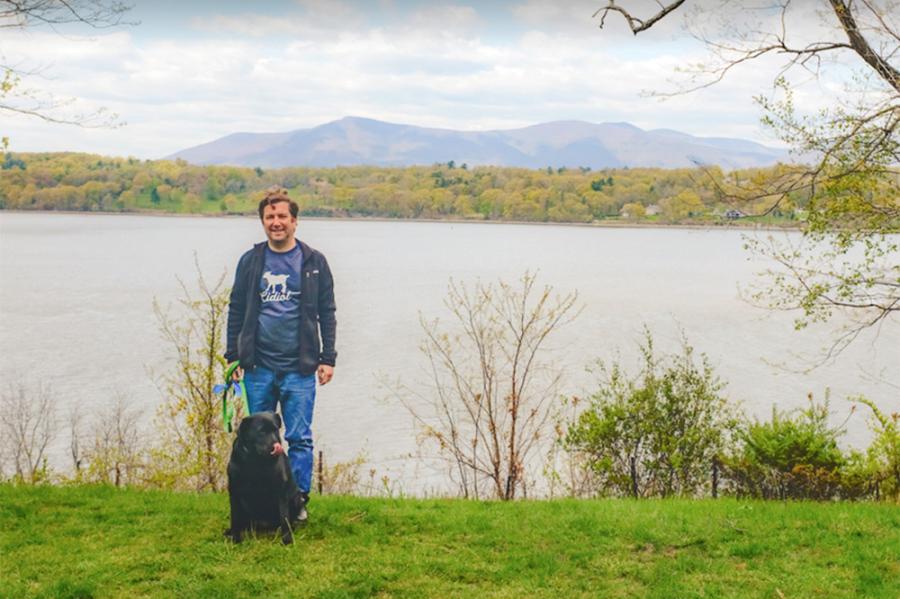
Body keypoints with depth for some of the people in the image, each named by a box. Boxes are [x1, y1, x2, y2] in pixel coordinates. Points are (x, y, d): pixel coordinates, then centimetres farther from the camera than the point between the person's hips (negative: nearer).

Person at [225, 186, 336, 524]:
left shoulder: (313, 262, 3)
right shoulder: (250, 262, 6)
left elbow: (326, 314, 5)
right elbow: (236, 311, 11)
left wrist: (327, 358, -1)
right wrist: (233, 355, 5)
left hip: (299, 368, -2)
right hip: (258, 368, 2)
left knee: (300, 438, 1)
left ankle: (298, 500, 12)